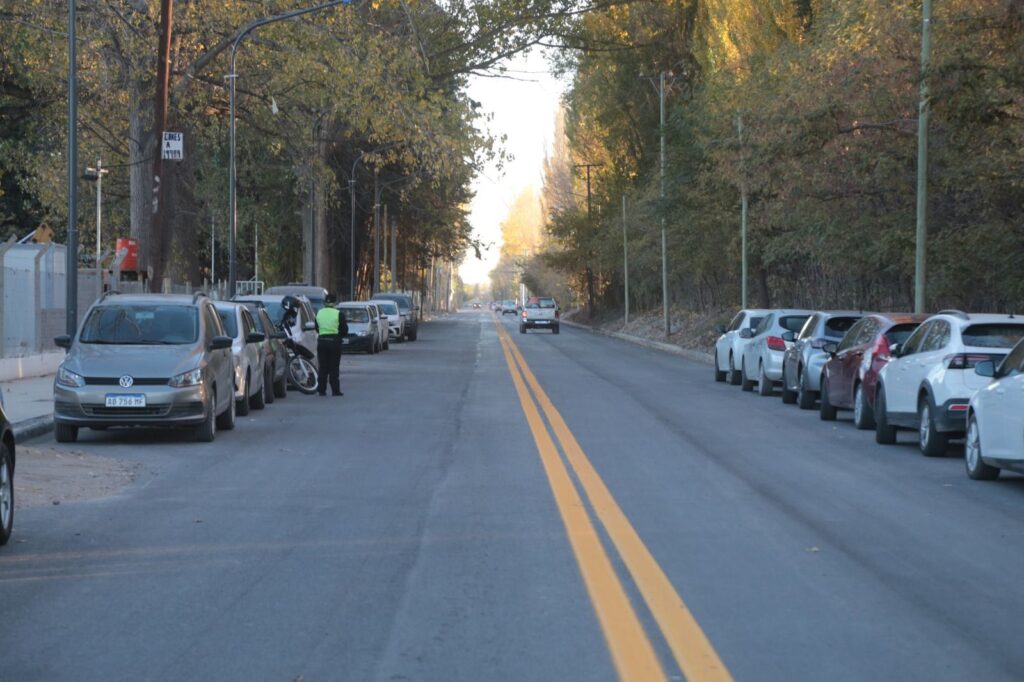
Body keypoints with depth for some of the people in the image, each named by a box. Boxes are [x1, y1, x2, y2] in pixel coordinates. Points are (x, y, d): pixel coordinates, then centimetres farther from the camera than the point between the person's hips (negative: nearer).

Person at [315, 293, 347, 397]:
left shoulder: (319, 313, 5)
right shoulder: (338, 314, -8)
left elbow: (317, 328, 11)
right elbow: (344, 330, -4)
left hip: (321, 341, 3)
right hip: (334, 341, -3)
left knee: (323, 367, 8)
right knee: (334, 367, 0)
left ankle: (322, 390, 7)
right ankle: (335, 390, -2)